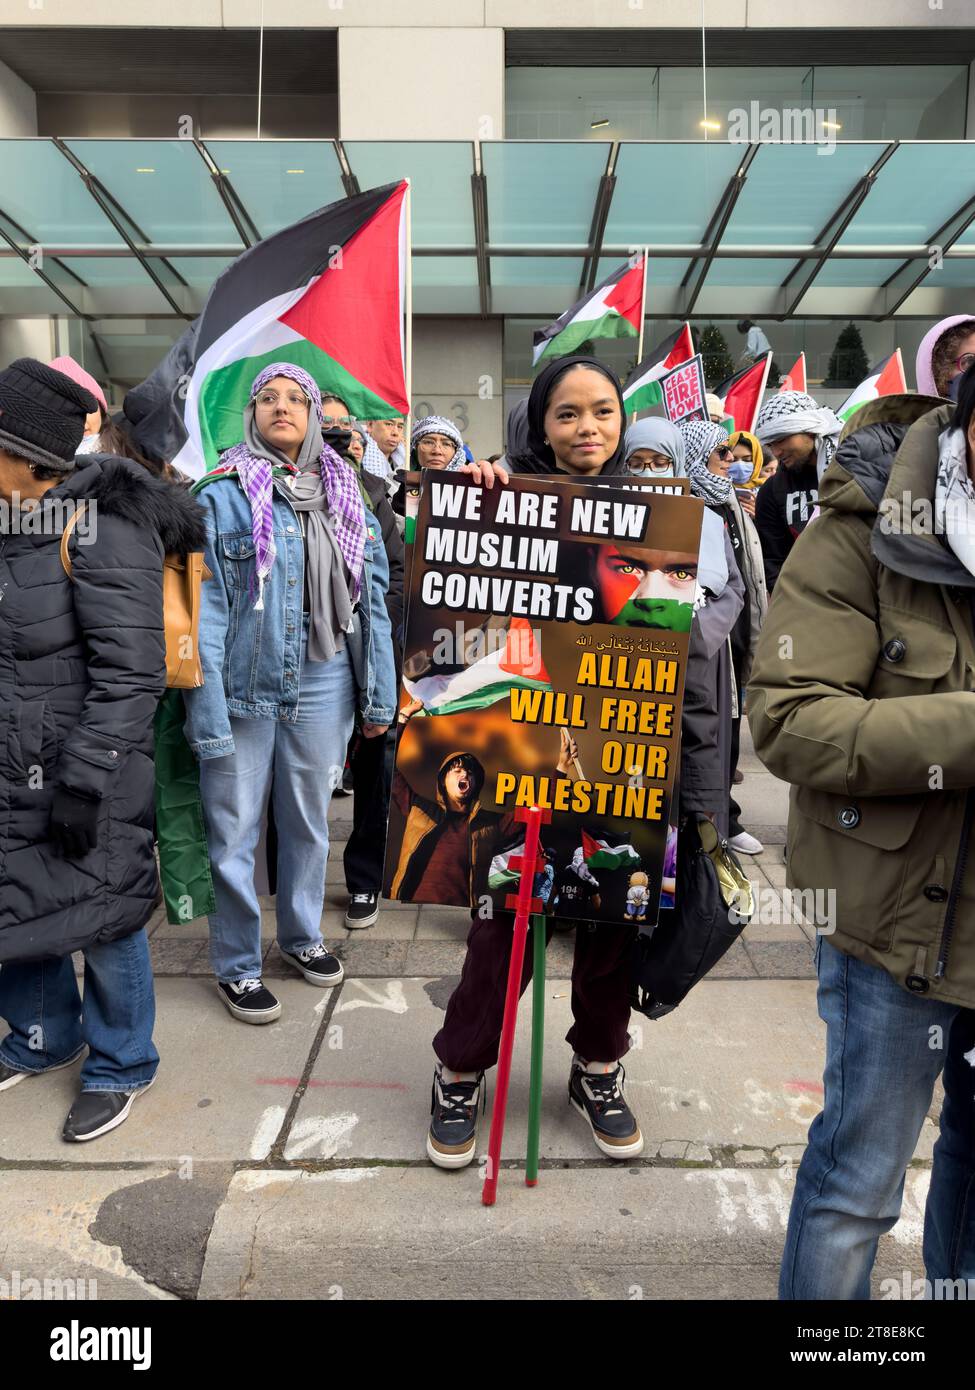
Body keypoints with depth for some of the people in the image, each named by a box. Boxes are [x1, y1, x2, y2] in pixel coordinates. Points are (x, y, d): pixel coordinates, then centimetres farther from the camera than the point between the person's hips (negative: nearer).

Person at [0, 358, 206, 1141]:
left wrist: (85, 782, -21)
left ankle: (120, 1065, 31)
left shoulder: (102, 527, -17)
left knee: (101, 911, 8)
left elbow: (129, 673, -20)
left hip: (88, 765, -7)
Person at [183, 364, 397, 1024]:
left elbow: (373, 601, 8)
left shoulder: (345, 499, 7)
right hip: (243, 690, -3)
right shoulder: (222, 496, -5)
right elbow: (204, 609, -10)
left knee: (310, 823, 18)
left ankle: (302, 935, 38)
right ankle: (237, 965, 24)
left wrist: (380, 696, 5)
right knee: (234, 832, 6)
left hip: (322, 689, 4)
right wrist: (207, 711, -15)